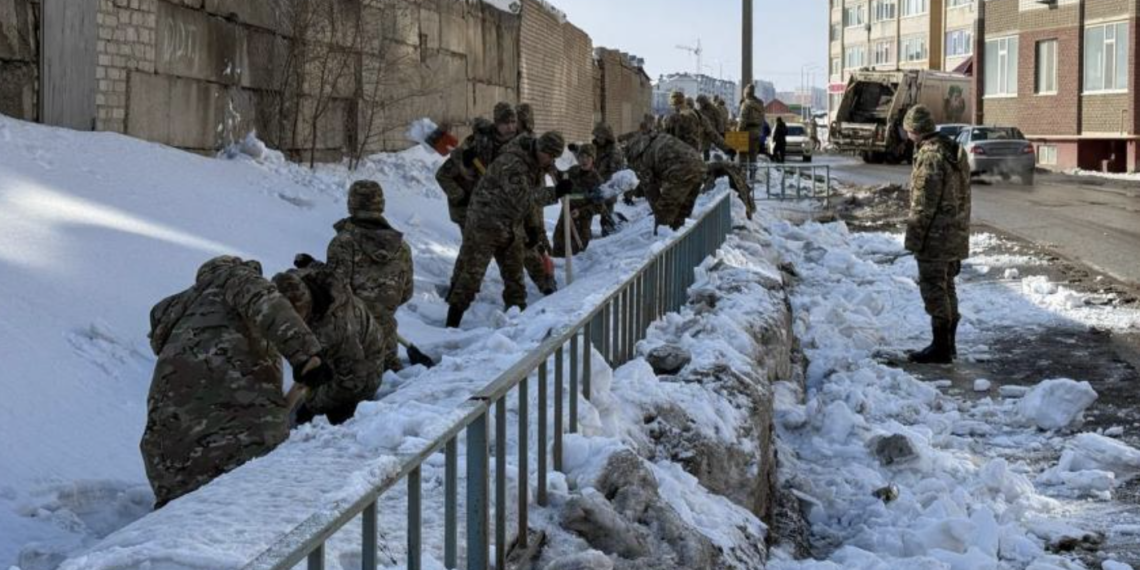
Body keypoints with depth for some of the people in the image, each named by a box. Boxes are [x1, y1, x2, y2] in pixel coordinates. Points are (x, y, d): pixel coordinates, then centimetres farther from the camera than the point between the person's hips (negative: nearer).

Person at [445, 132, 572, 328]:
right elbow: (521, 198, -30)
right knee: (471, 274, -6)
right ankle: (452, 325, -2)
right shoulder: (511, 162, -23)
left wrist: (529, 230, 15)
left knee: (515, 276, 12)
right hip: (486, 224, -8)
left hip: (512, 229, 8)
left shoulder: (539, 166, 6)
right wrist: (554, 193, -33)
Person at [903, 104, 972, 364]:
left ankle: (941, 347, 0)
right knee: (947, 286, 18)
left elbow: (923, 203, -20)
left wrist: (914, 236, -14)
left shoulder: (929, 156, -18)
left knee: (933, 289, -2)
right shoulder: (956, 152, 12)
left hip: (935, 236, -9)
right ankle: (948, 343, 27)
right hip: (956, 236, 9)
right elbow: (964, 196, 17)